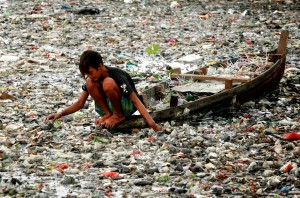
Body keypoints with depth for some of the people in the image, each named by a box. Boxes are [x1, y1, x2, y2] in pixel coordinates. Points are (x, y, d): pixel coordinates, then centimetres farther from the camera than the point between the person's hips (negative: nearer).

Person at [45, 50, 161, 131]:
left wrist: (152, 124, -39)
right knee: (90, 83, -18)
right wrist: (60, 114, -17)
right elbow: (80, 103, -2)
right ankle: (108, 113, -11)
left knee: (108, 83, -34)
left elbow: (136, 101, -30)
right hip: (109, 105, 6)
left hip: (127, 106, -6)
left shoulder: (117, 76, -26)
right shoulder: (92, 78, -7)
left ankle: (119, 115, -15)